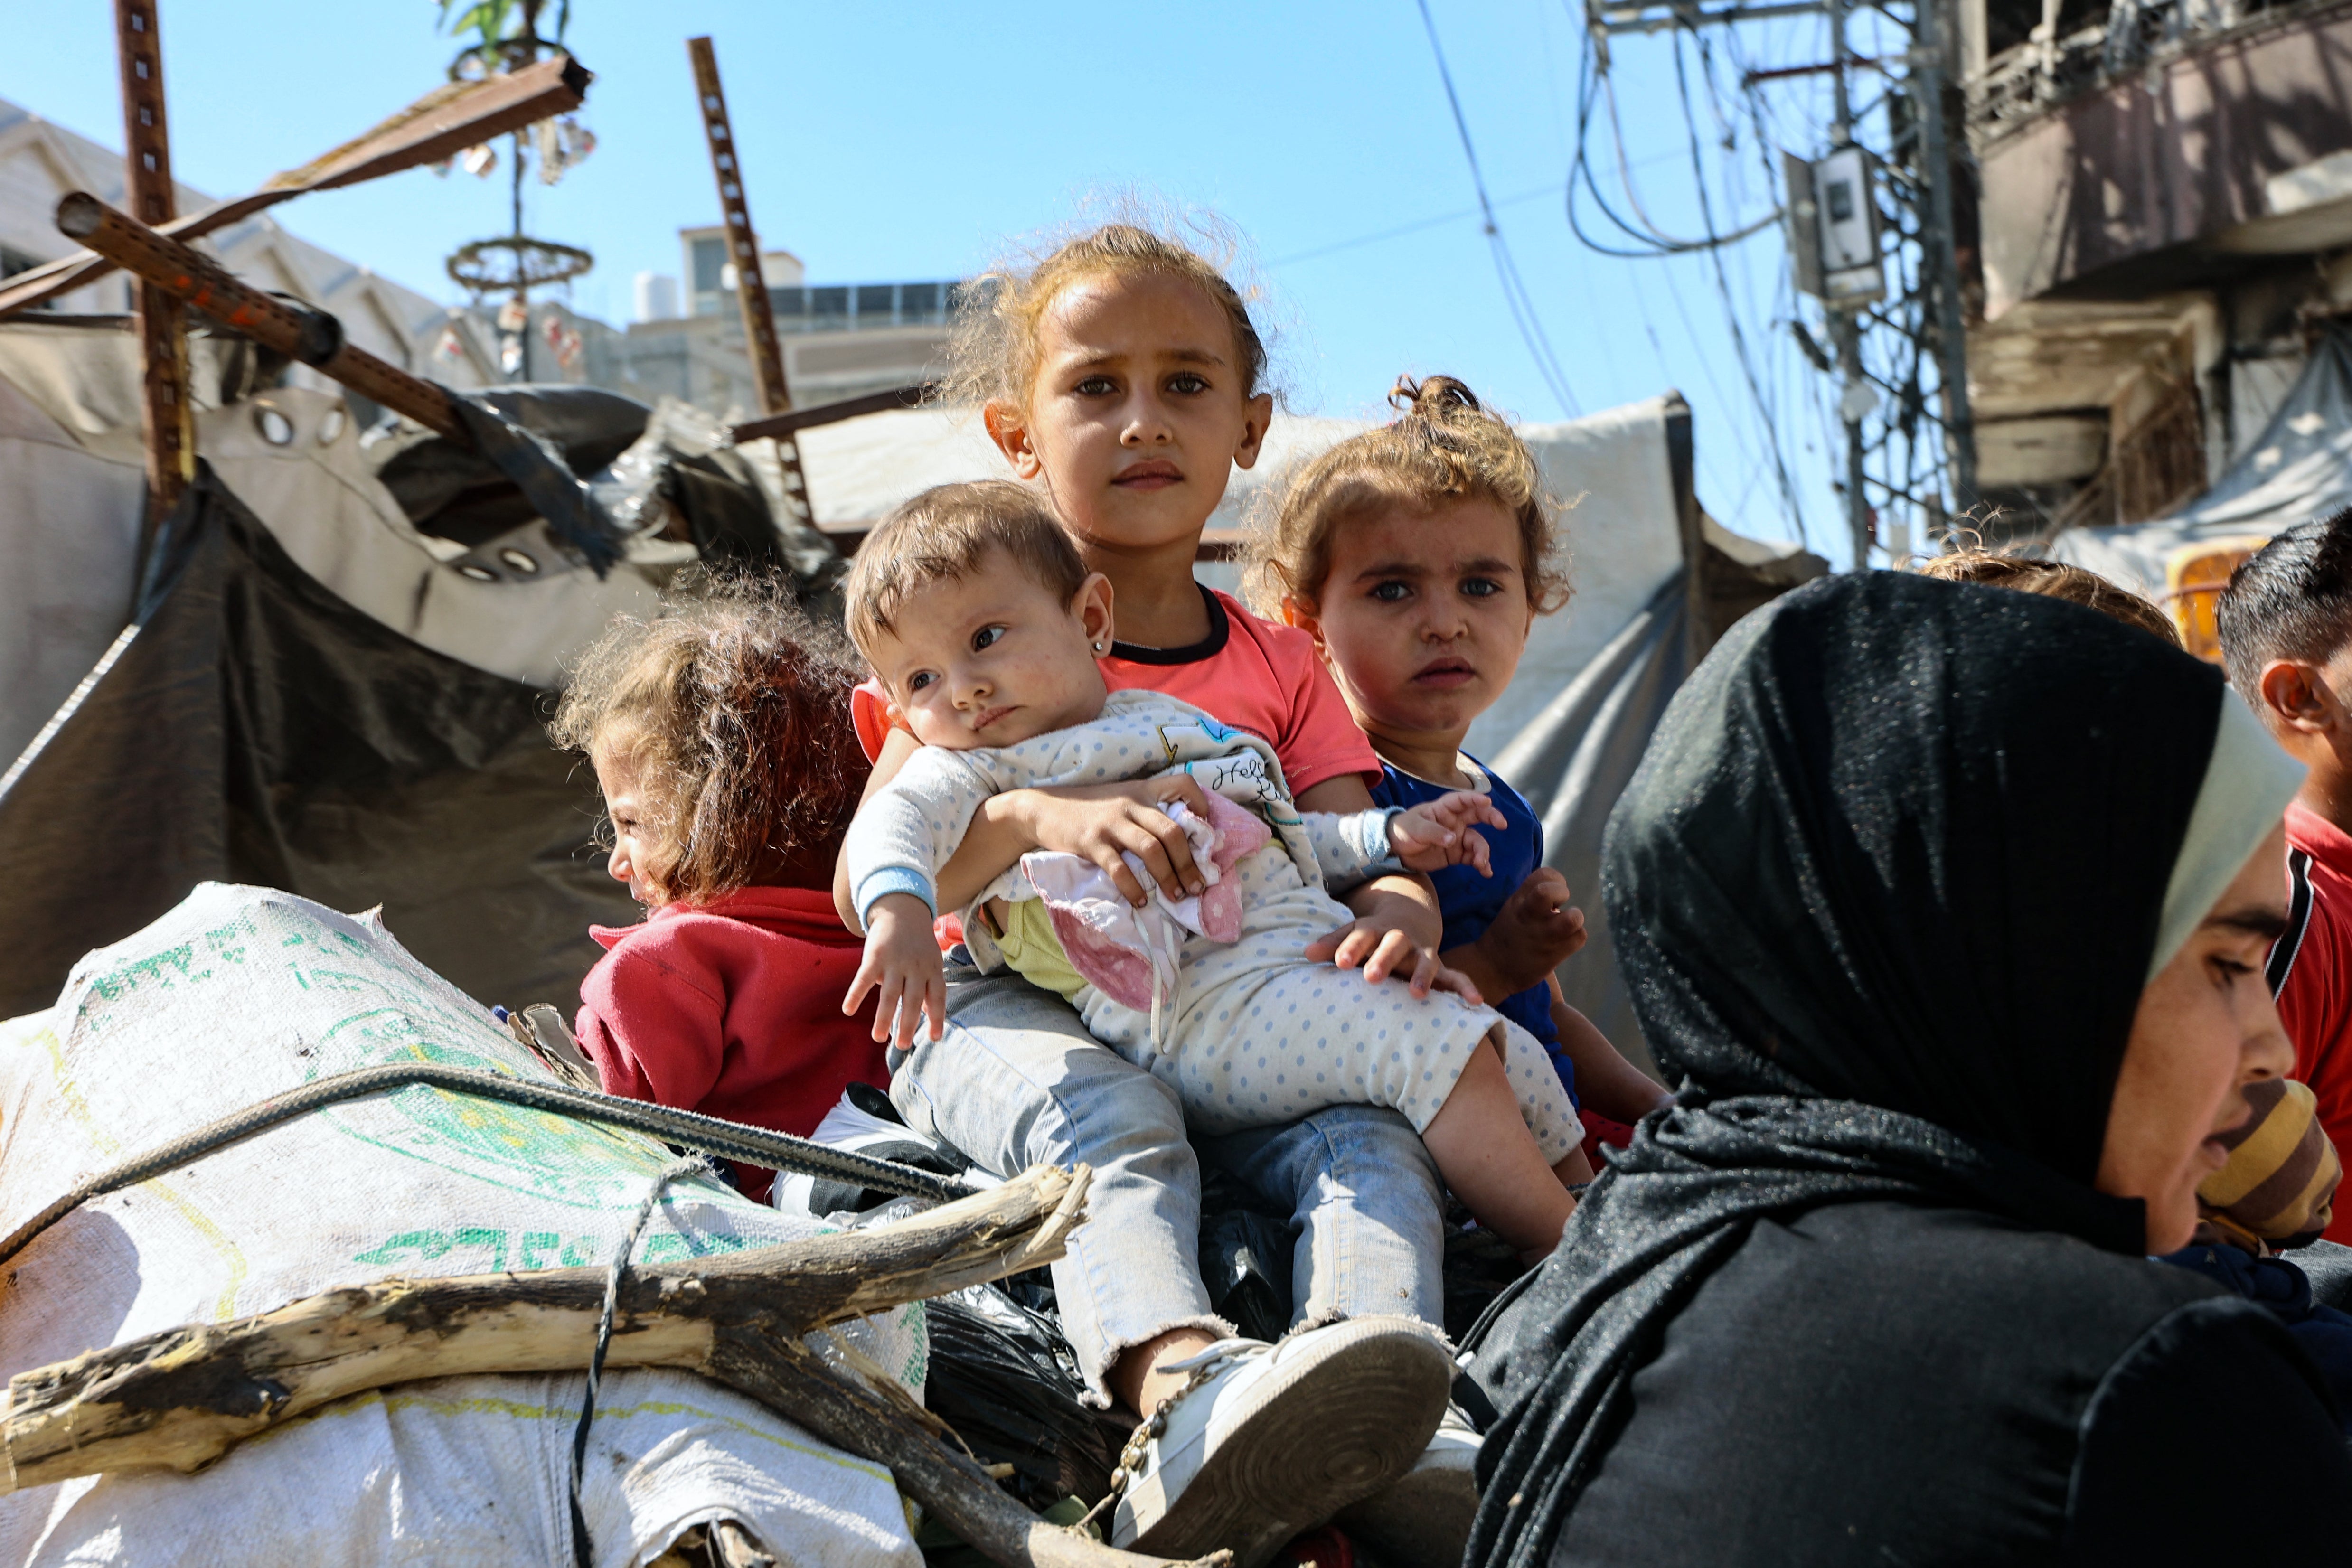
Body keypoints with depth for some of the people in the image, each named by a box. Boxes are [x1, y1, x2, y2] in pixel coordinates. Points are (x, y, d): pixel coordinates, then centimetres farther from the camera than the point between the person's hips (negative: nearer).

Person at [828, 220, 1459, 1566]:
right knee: (1116, 1120, -36)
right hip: (1011, 1011, -3)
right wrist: (1036, 817, -27)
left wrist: (1400, 910, -22)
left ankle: (1368, 1363, -52)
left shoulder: (1278, 666, 16)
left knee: (1367, 1126, -27)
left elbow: (1364, 849, 5)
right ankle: (1183, 1392, -59)